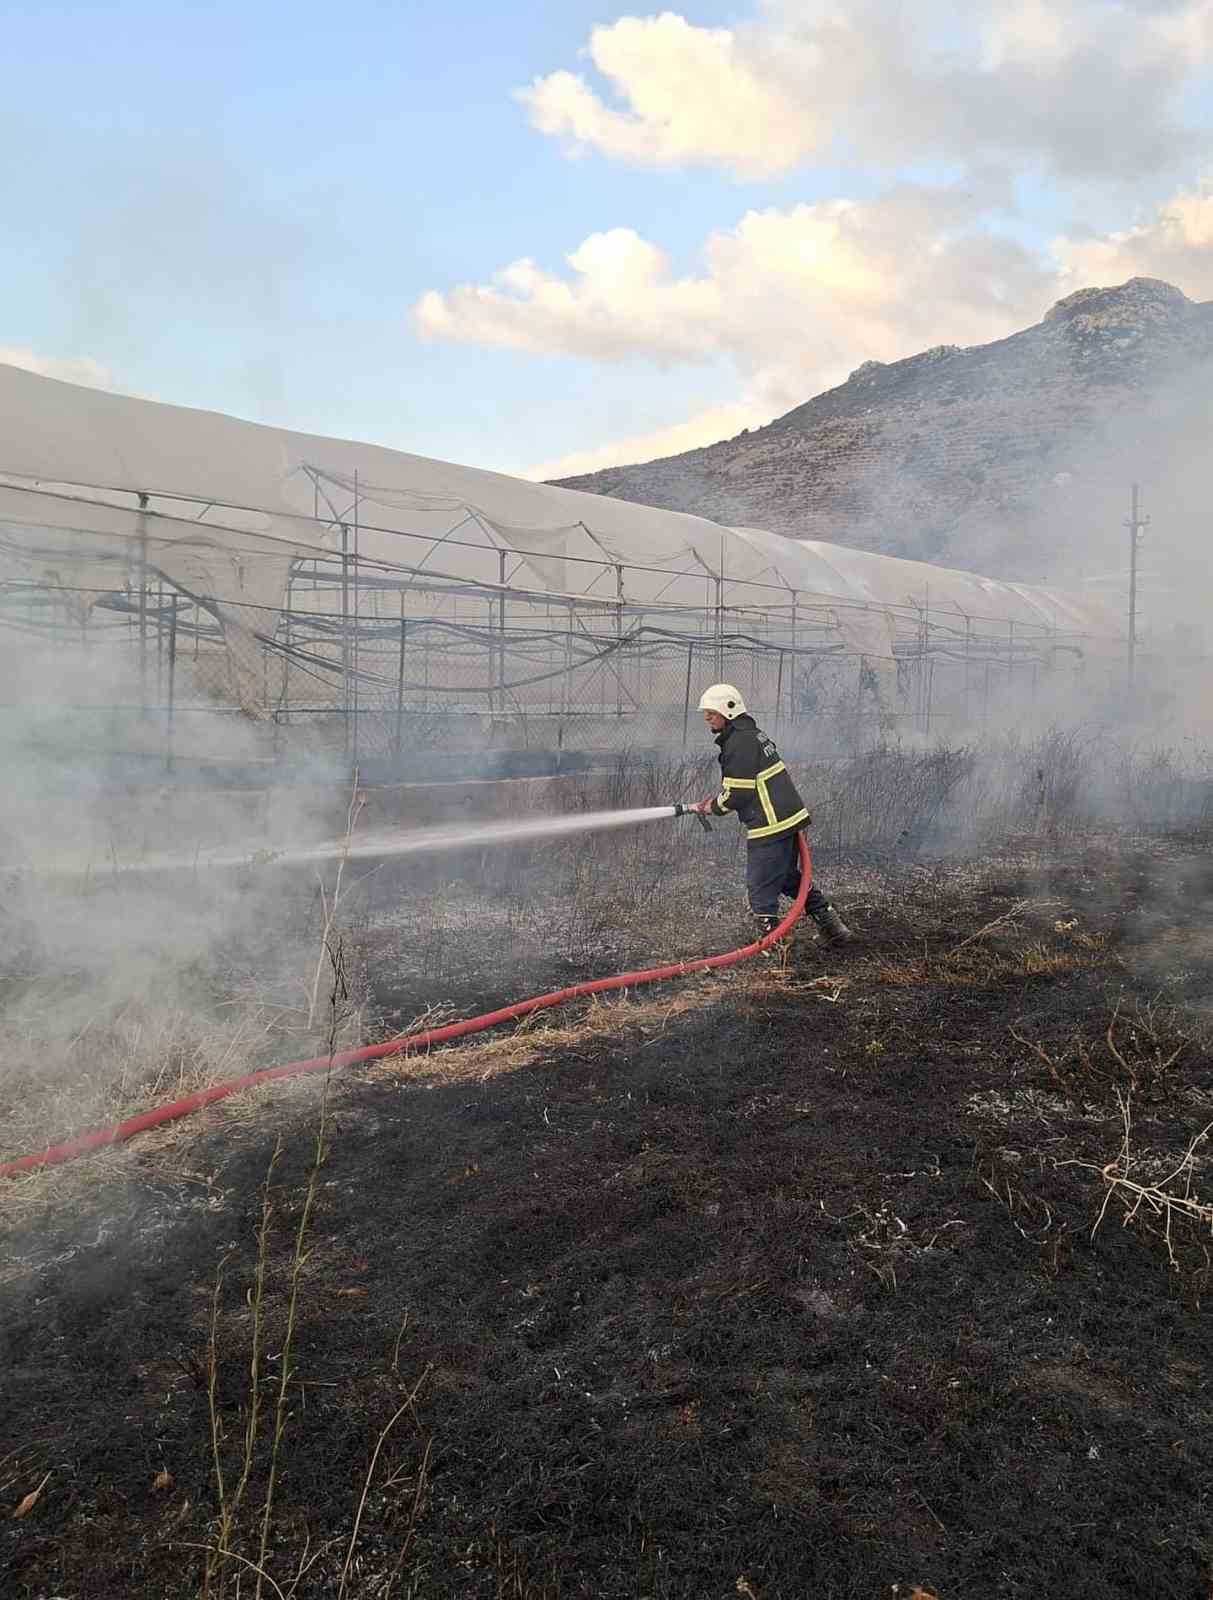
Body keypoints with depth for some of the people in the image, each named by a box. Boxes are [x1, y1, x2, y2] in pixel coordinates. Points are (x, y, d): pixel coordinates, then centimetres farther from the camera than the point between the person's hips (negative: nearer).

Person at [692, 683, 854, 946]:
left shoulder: (739, 742, -16)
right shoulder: (752, 733, 17)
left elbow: (738, 793, -18)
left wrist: (714, 807, 0)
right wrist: (716, 800, 15)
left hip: (769, 825, -11)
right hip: (788, 818, 11)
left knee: (761, 887, -1)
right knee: (789, 877, 22)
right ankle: (832, 925, 26)